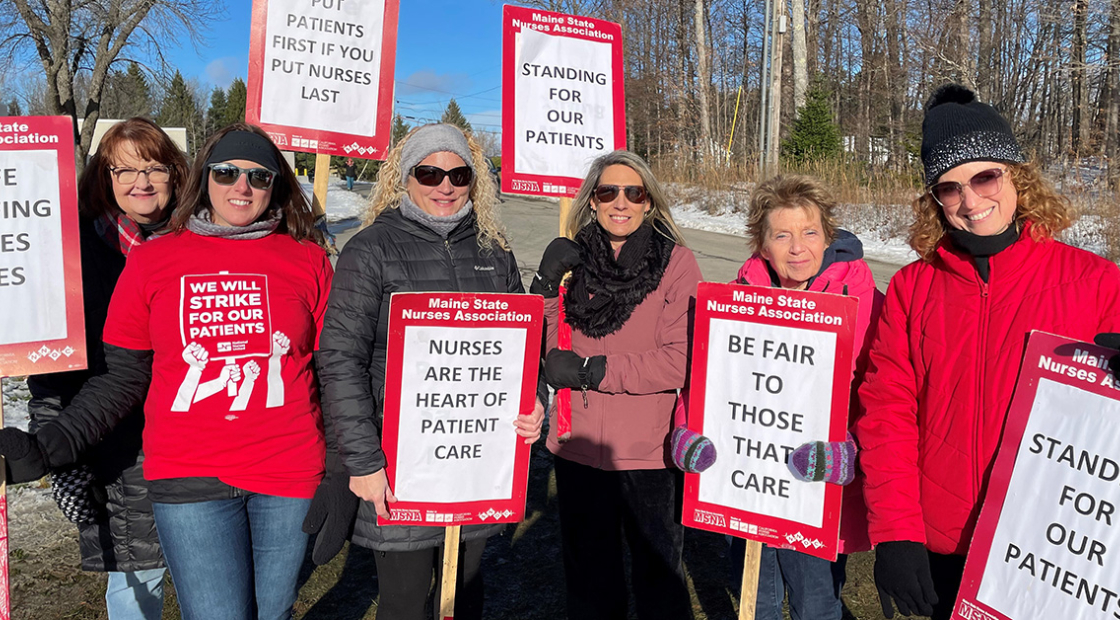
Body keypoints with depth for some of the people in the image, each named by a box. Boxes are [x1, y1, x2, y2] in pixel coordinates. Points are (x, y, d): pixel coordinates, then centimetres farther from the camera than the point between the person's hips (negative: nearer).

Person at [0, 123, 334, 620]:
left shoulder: (308, 261, 3)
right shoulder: (151, 261, 4)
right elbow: (122, 378, 5)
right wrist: (45, 449, -5)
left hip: (290, 476, 1)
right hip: (189, 481, 0)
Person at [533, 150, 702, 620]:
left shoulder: (676, 262, -8)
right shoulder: (572, 259, 2)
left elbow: (682, 360, -16)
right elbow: (544, 349, 2)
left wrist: (593, 370, -18)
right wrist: (546, 283, -12)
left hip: (651, 453, -3)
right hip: (579, 447, 4)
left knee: (659, 576, 17)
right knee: (588, 575, 22)